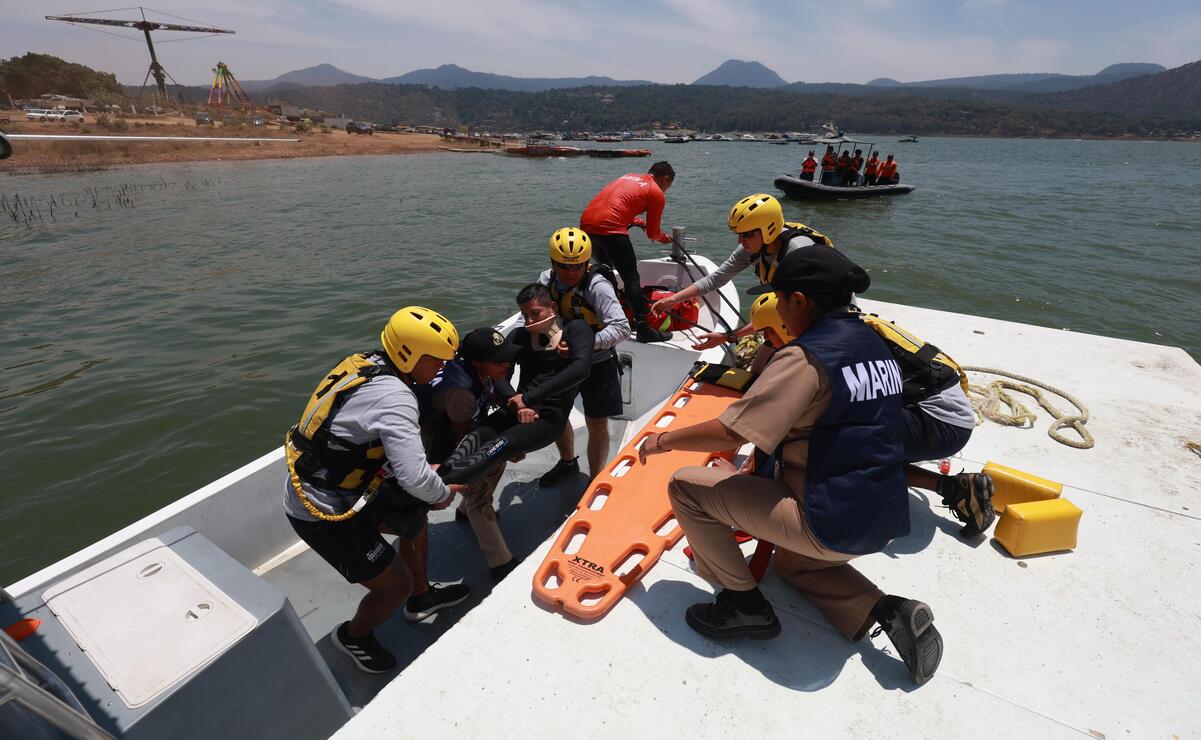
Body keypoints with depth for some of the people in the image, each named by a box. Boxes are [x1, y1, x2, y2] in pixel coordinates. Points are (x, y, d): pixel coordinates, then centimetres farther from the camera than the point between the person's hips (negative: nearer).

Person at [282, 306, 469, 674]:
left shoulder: (364, 364, -2)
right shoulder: (394, 397, -29)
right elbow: (415, 479, -33)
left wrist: (424, 469, 3)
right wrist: (443, 494, -12)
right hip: (322, 514, -9)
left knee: (416, 518, 21)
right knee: (395, 585, 4)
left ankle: (421, 597, 42)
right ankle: (353, 636, 35)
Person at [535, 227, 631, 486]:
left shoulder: (598, 286, -26)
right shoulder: (546, 280, -8)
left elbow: (622, 329, -34)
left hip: (597, 362, -6)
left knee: (596, 425, 3)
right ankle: (568, 462, 46)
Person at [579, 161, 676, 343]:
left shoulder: (629, 177, 27)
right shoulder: (657, 193, 7)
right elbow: (652, 233, 10)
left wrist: (642, 223, 34)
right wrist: (663, 238, 31)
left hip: (586, 223, 8)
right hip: (610, 228, -8)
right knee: (631, 278, -1)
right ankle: (644, 330, -2)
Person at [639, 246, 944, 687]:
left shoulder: (804, 358, -19)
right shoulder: (873, 344, 7)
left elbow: (728, 434, -23)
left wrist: (664, 440, -7)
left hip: (831, 523, -9)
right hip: (885, 520, 9)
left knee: (687, 486, -3)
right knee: (792, 560, 37)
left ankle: (742, 604, 9)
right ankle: (887, 612, 15)